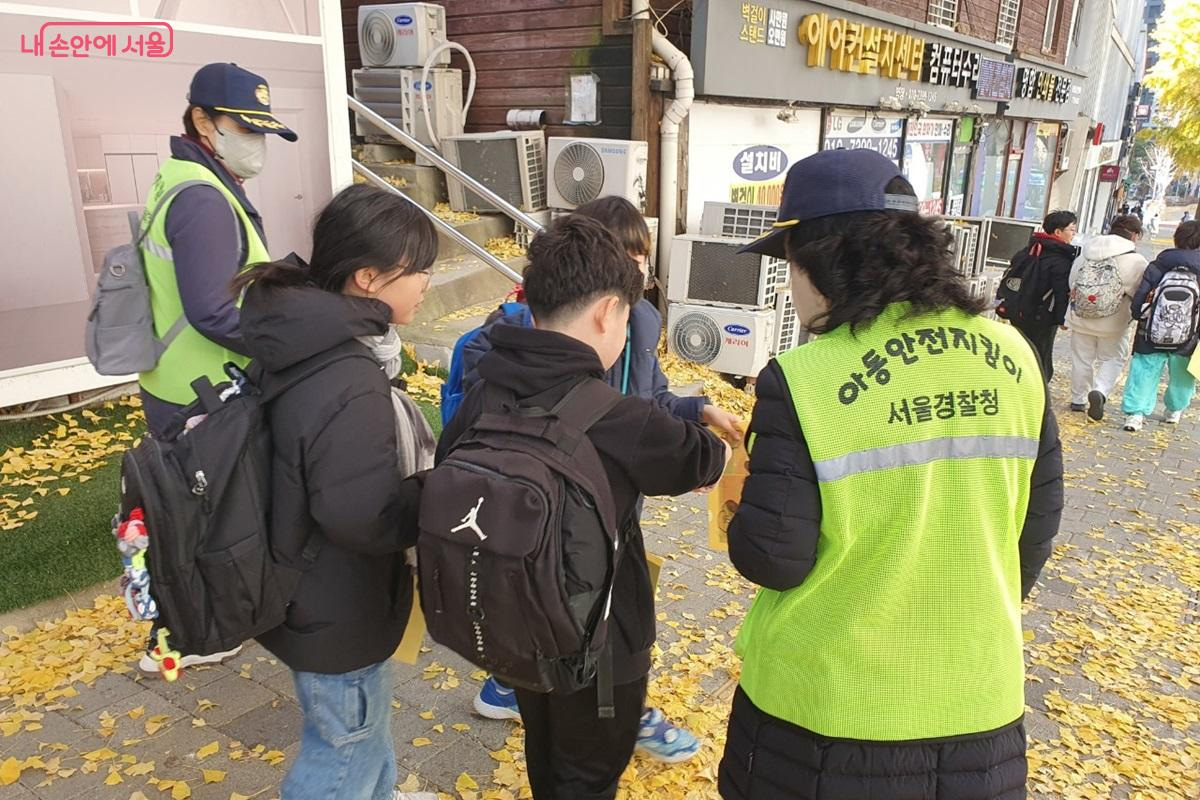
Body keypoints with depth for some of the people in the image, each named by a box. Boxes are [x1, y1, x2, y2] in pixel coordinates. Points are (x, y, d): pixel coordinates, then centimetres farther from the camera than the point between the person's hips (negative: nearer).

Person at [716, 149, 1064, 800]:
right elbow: (1038, 522, 4)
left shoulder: (802, 381, -22)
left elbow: (772, 559, -18)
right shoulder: (1011, 356, -6)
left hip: (826, 709, -4)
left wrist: (743, 514, 3)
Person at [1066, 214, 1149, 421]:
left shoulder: (1084, 254, 2)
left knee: (1081, 359, 15)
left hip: (1081, 319, 4)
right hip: (1114, 322, -4)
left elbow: (1072, 284, 7)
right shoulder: (1136, 261, -12)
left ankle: (1078, 399, 24)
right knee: (1113, 359, 11)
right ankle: (1100, 391, -12)